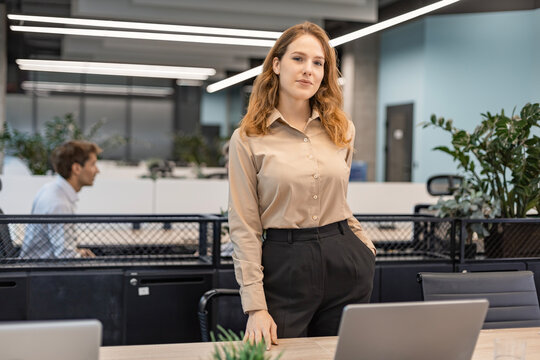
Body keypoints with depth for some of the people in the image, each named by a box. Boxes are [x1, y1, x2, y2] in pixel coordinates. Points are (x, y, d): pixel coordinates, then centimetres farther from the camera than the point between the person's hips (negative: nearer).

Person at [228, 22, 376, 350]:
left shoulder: (342, 129, 7)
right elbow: (244, 228, -6)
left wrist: (364, 247, 17)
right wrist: (256, 307, -11)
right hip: (285, 269, -3)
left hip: (345, 263, 4)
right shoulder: (247, 139, -3)